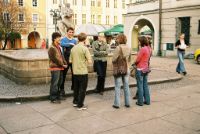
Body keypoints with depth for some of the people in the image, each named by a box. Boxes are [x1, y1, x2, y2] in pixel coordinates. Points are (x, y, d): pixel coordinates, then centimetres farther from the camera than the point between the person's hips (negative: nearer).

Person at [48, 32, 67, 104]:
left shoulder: (58, 47, 16)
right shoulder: (52, 48, -14)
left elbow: (61, 56, 17)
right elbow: (55, 59, -17)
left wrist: (65, 63, 3)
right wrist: (62, 65, -11)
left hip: (60, 68, 9)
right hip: (55, 68, -9)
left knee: (59, 82, 16)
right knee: (54, 83, -4)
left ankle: (57, 96, 28)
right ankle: (53, 98, 5)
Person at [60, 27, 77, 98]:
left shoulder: (74, 40, 10)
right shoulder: (63, 39, -3)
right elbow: (62, 44, -25)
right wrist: (70, 44, -29)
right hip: (66, 60, -4)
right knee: (64, 74, 2)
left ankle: (73, 86, 26)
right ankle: (62, 88, 13)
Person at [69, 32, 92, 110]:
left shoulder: (73, 48, 4)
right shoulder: (85, 48, -13)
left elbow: (70, 61, 10)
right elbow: (89, 61, -17)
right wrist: (86, 61, 3)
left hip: (75, 72, 6)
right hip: (83, 72, -6)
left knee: (76, 87, 20)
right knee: (82, 89, 4)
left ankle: (75, 102, 33)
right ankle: (80, 105, 8)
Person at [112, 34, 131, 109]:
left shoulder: (118, 48, -16)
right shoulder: (128, 48, 3)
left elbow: (113, 59, -16)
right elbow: (129, 60, 10)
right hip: (126, 69, 5)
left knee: (117, 87, 3)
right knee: (126, 86, 12)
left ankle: (117, 104, 7)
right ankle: (127, 103, 19)